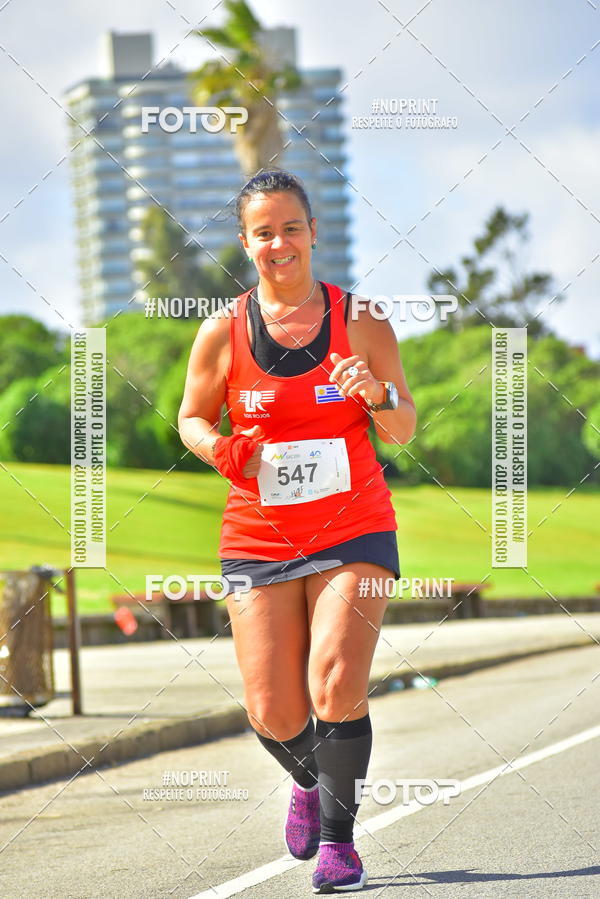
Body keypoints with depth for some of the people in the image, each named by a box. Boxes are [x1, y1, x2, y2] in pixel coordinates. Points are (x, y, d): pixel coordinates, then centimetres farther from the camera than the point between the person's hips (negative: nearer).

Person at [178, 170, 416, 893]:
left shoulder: (360, 321, -1)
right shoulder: (223, 332, -1)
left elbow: (404, 431, 6)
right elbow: (191, 417, 11)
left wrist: (380, 394, -16)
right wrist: (218, 449, -11)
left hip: (355, 534, -1)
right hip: (258, 540, 1)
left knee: (336, 686, -17)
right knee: (274, 716, -2)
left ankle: (339, 841, -1)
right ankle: (309, 781, 34)